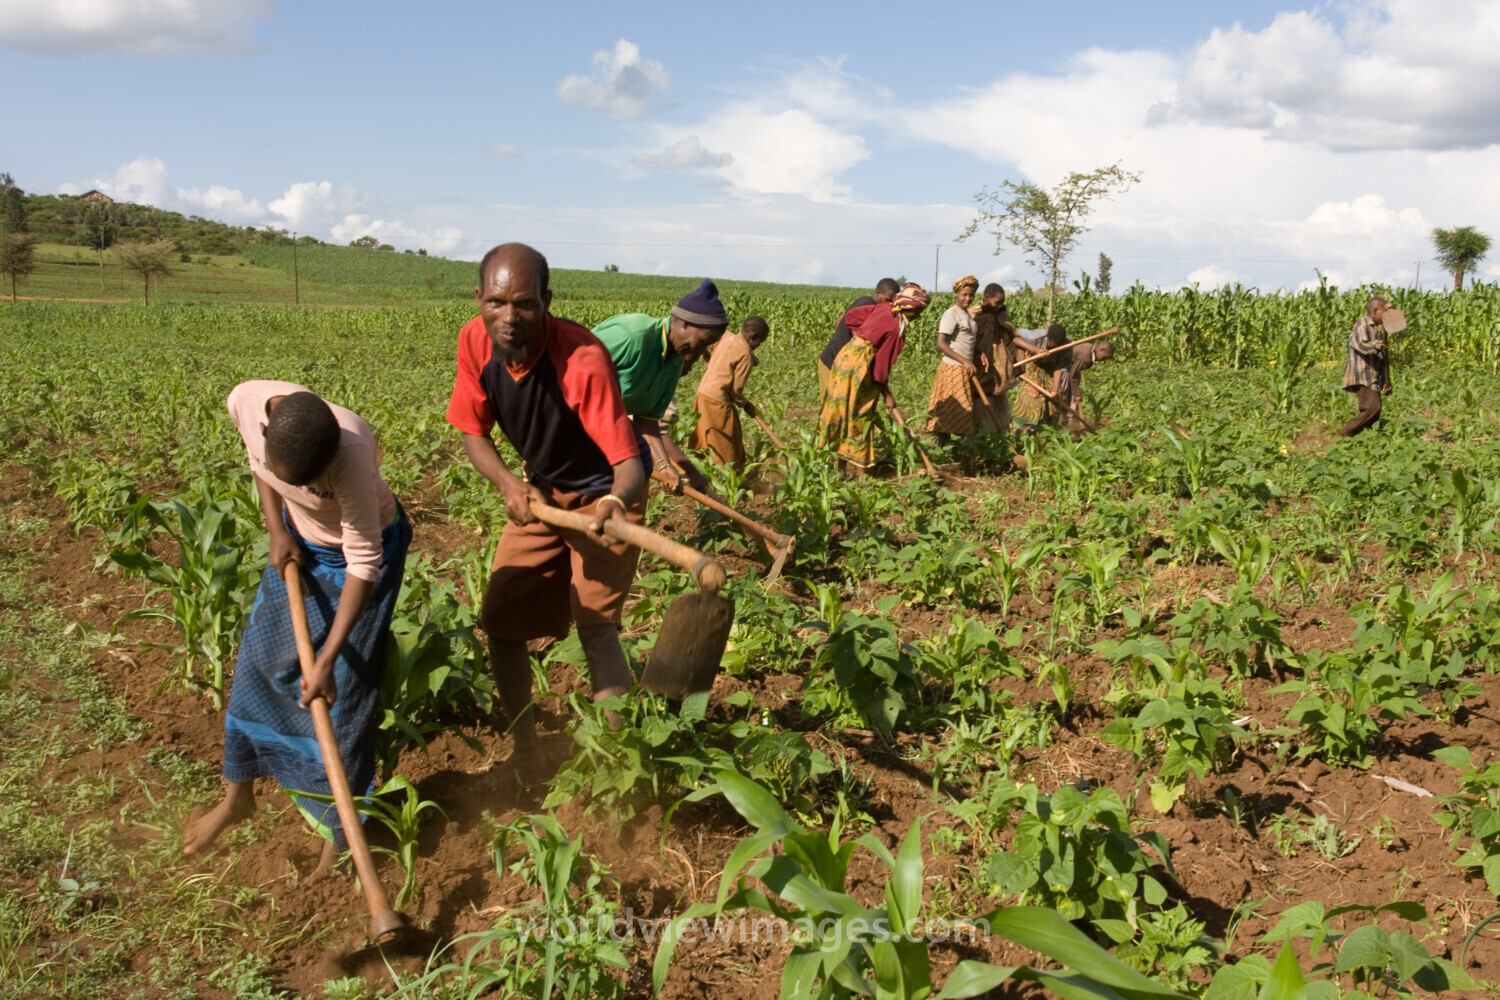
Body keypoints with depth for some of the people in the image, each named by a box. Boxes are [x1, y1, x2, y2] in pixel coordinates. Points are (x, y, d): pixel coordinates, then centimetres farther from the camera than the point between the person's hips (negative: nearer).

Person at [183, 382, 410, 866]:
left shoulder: (351, 456, -40)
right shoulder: (246, 401, -25)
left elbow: (363, 562, -30)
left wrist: (327, 660, -28)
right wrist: (277, 530, -9)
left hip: (361, 547, -6)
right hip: (298, 541, 6)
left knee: (340, 692, -3)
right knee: (257, 663, 15)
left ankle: (339, 831, 16)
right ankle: (238, 795, 37)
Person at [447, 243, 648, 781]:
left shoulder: (582, 358, -33)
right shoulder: (475, 342, -16)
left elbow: (628, 460, -35)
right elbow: (473, 432, -4)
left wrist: (617, 502, -58)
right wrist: (509, 485, -22)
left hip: (601, 494, -6)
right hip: (538, 493, 6)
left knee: (596, 625, -16)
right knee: (501, 621, 6)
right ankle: (525, 754, 23)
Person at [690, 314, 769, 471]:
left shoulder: (727, 337, 2)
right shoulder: (746, 355, -18)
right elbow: (736, 388, -14)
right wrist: (745, 404, 2)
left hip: (704, 391, 8)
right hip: (718, 400, -8)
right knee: (726, 441, 7)